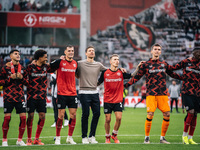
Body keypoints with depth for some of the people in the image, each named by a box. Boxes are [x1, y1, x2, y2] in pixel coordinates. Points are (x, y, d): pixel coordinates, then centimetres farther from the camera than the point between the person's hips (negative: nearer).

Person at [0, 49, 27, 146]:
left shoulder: (22, 68, 11)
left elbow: (27, 83, 14)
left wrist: (21, 78, -6)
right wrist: (10, 78, -14)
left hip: (20, 96, 4)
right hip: (8, 96, -4)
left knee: (23, 117, -4)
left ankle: (20, 140, 8)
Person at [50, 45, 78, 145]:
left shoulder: (75, 63, 10)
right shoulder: (60, 62, -5)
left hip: (73, 93, 4)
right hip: (62, 93, -4)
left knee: (73, 115, 2)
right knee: (61, 116, -3)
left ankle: (70, 137, 14)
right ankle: (57, 138, 10)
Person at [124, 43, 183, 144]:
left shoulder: (164, 64, 13)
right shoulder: (146, 64, 5)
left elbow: (172, 74, 26)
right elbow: (136, 77, 7)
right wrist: (126, 85, 0)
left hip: (163, 94, 3)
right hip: (151, 94, -3)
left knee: (167, 115, -3)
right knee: (150, 115, -12)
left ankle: (162, 137, 11)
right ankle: (147, 137, 4)